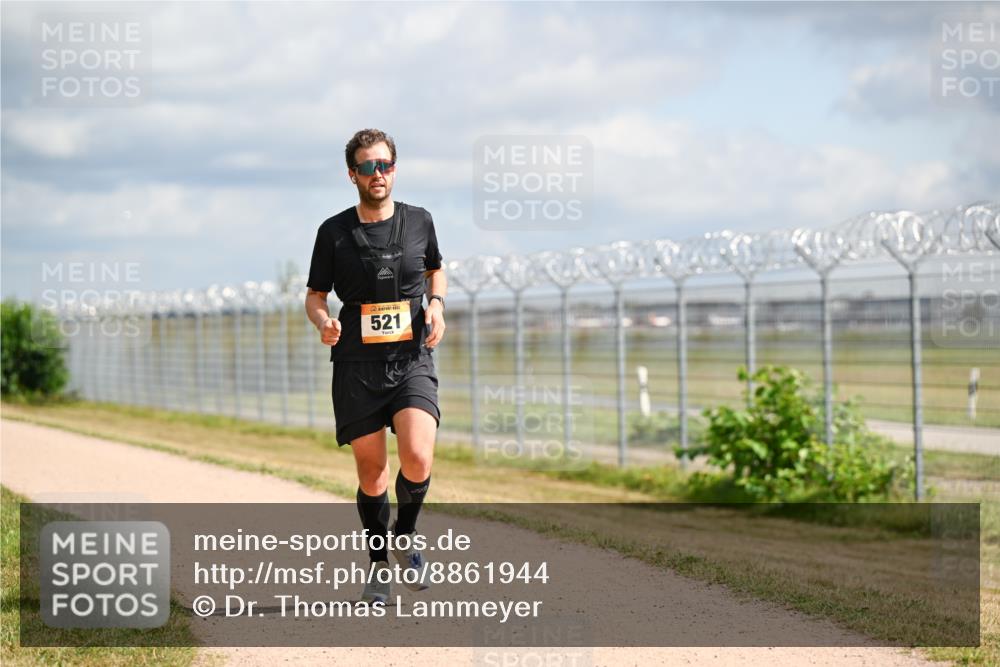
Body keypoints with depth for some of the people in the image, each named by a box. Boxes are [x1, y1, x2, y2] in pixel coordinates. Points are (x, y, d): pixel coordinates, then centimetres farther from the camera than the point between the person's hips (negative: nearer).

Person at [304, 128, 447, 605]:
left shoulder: (418, 222, 6)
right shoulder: (334, 232, 1)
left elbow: (435, 270, 23)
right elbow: (315, 296, 8)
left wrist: (436, 305, 2)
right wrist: (323, 322, -14)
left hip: (412, 362, 0)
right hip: (356, 367, 0)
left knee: (418, 460, -19)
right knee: (372, 473, 2)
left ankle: (405, 537, 10)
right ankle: (377, 562, 24)